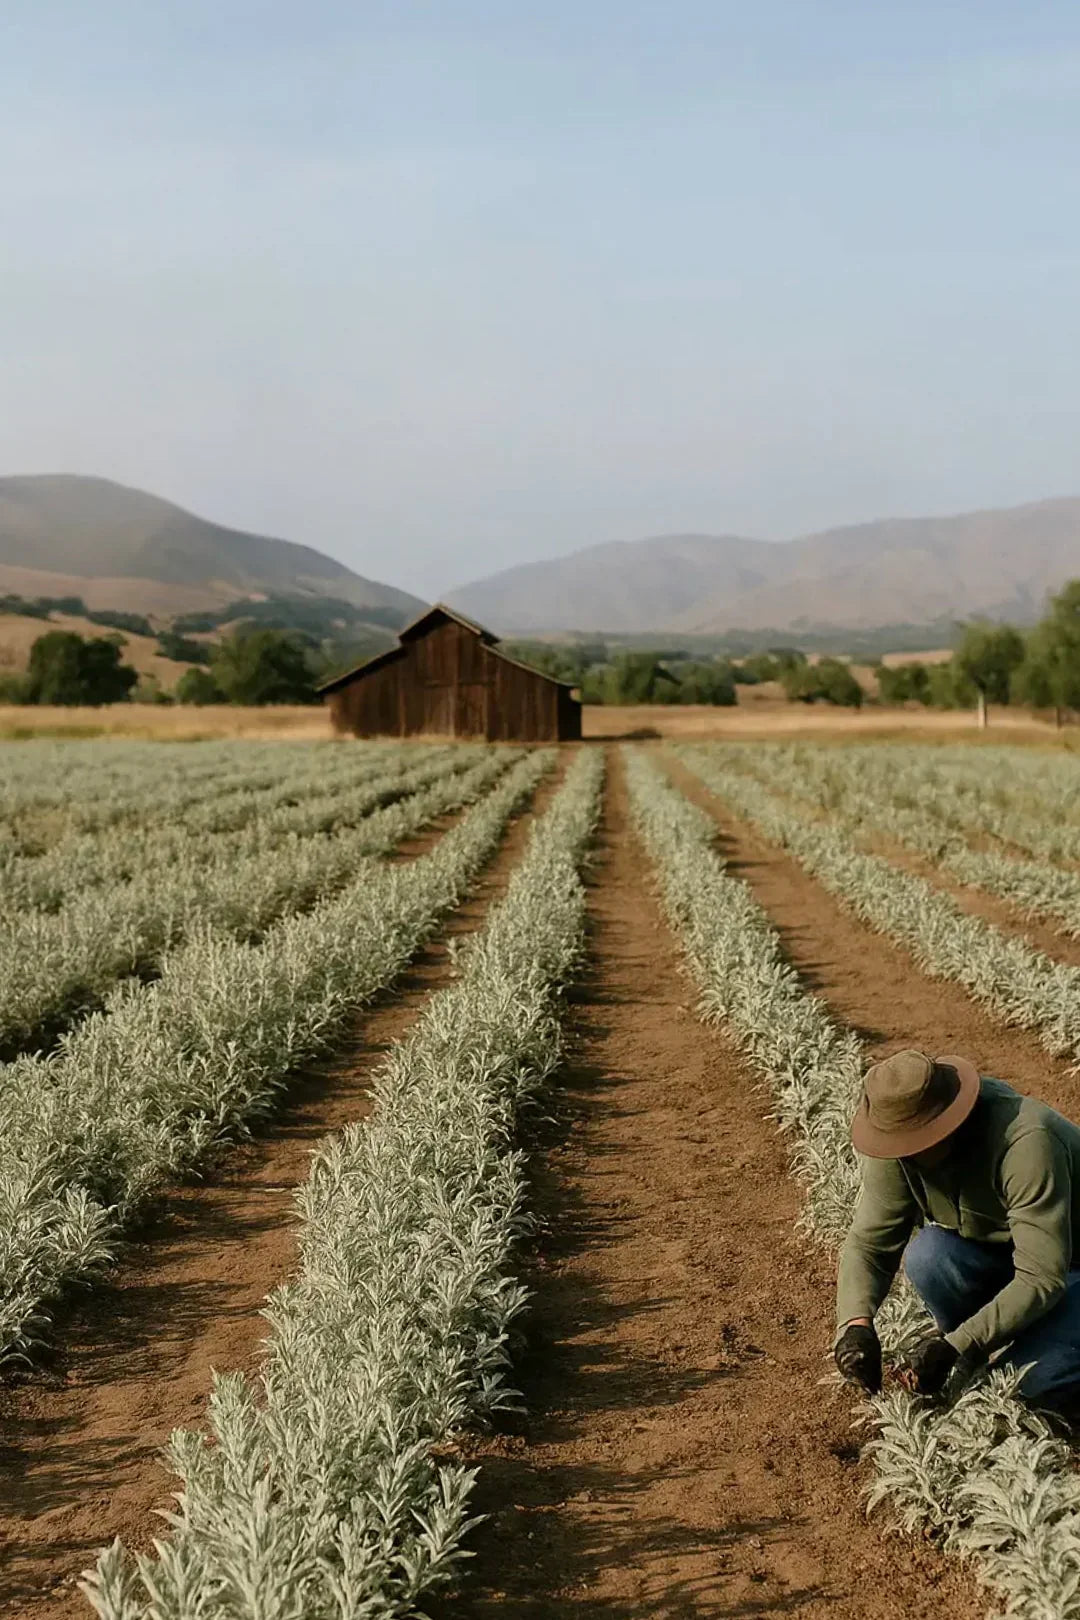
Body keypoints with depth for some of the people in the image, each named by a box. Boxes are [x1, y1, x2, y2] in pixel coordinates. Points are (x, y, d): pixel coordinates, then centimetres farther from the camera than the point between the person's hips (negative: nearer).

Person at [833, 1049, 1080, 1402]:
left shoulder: (1025, 1143, -37)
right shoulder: (902, 1144, -19)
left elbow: (1042, 1278, -36)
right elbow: (869, 1242, -15)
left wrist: (956, 1346, -39)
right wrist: (856, 1323, -34)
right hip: (993, 1250, 5)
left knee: (1033, 1375, -30)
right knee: (926, 1256, -27)